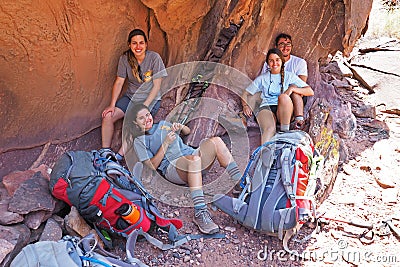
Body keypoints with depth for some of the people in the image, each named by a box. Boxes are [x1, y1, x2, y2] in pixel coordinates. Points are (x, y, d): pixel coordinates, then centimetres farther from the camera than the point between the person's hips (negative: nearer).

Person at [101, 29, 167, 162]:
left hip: (150, 99, -4)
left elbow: (156, 86, -14)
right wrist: (112, 105, -9)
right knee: (108, 116, -14)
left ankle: (119, 156, -15)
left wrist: (144, 107, -21)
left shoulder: (154, 58, -16)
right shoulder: (125, 58, -6)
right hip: (131, 97, 4)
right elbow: (119, 82, -1)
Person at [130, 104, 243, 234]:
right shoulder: (139, 141, 12)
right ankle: (200, 213, -48)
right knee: (194, 159, -41)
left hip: (191, 154, 6)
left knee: (215, 141, -23)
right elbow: (152, 166, -1)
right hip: (172, 167, -6)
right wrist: (166, 143, -6)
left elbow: (188, 131, 35)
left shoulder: (163, 124, 29)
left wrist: (180, 127, 11)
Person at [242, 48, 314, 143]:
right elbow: (245, 94, 23)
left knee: (283, 97, -35)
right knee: (270, 129, -35)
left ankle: (285, 132, -30)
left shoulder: (289, 76, 17)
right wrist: (245, 106, 2)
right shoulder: (262, 78, 21)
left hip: (283, 110, 0)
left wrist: (292, 88, -6)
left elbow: (310, 91, 10)